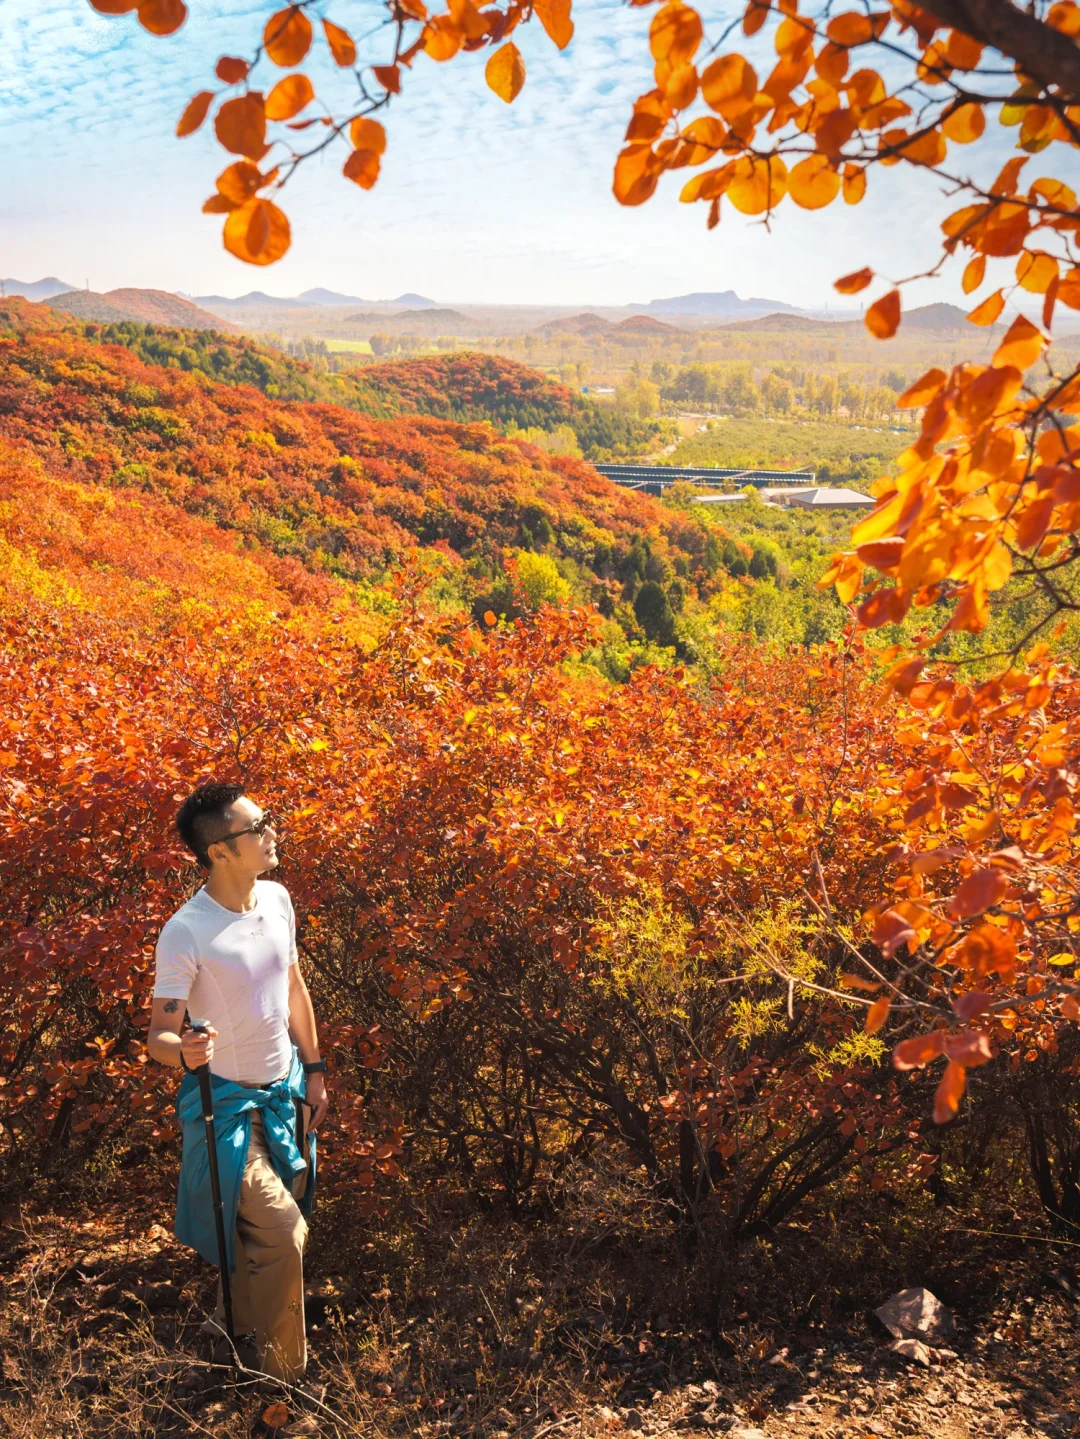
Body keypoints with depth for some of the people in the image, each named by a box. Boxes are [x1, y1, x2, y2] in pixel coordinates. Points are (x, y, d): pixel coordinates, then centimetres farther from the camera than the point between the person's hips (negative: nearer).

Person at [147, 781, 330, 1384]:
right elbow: (159, 1034, -21)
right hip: (228, 1101, -6)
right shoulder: (186, 933, -25)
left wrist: (313, 1072, 13)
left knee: (269, 1223, 18)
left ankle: (234, 1319, 45)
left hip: (285, 1091, 6)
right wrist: (183, 1050, -44)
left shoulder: (277, 899, -5)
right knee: (281, 1229, -10)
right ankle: (282, 1373, 13)